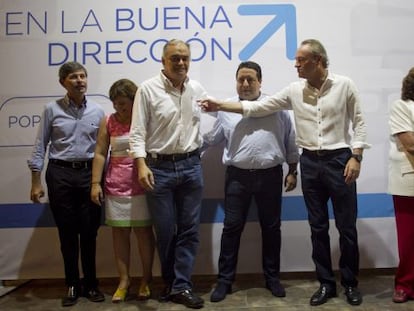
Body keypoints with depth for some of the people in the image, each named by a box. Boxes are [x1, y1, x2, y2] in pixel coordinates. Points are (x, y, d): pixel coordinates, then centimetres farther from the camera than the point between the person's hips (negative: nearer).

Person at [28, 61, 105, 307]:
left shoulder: (98, 111, 4)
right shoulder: (52, 110, 1)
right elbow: (41, 146, 3)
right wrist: (36, 181, -2)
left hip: (89, 174, 1)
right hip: (60, 174, -1)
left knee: (90, 232, 7)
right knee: (67, 232, 7)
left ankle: (91, 284, 22)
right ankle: (73, 285, 22)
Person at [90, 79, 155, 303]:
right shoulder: (108, 122, 4)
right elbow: (100, 154, 3)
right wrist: (95, 183, -3)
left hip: (141, 185, -2)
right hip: (116, 186, 3)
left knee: (143, 231, 4)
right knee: (119, 232, 7)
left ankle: (146, 279, 18)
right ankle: (123, 280, 19)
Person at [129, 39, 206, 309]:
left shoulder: (198, 89, 6)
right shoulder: (148, 89, -5)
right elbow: (137, 132, -8)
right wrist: (142, 165, -18)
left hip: (191, 166, 3)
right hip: (159, 168, -3)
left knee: (189, 229, 6)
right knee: (165, 230, 7)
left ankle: (181, 286, 17)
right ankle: (171, 282, 27)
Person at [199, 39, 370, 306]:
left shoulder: (345, 85, -3)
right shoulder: (294, 90, 4)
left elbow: (359, 122, 0)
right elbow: (258, 108, 3)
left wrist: (356, 157, -10)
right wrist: (221, 106, -3)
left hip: (339, 159, -3)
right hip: (310, 162, 3)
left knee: (346, 226, 5)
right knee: (318, 226, 9)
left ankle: (351, 283, 24)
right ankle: (326, 283, 23)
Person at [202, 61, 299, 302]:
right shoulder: (227, 109, 5)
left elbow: (290, 141, 6)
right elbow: (210, 139, 13)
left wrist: (293, 171, 4)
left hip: (270, 175, 0)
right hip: (238, 176, 0)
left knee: (271, 228, 10)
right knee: (231, 228, 4)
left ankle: (272, 277, 26)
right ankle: (225, 280, 17)